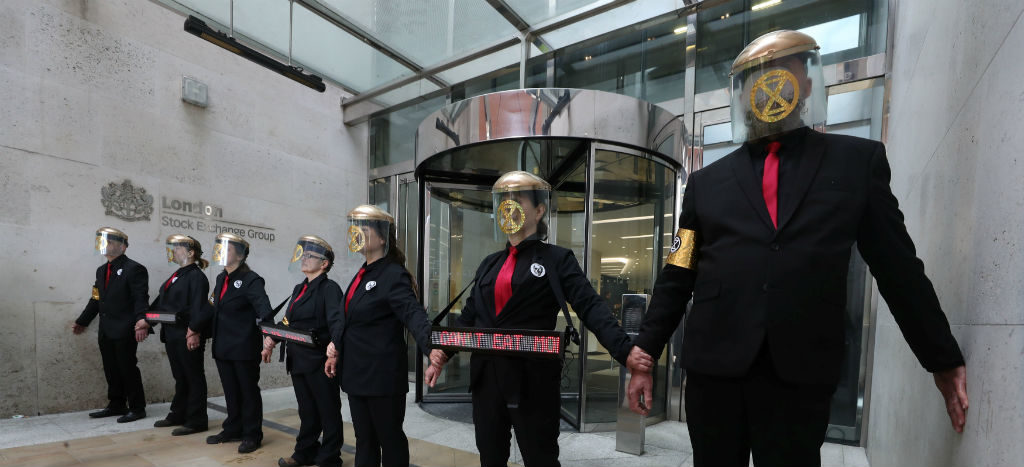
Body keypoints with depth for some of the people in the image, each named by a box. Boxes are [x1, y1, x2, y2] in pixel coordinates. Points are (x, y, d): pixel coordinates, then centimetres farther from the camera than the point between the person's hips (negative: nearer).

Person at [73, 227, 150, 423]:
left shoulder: (134, 269, -10)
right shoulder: (101, 270, 16)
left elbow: (141, 299, -18)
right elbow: (96, 299, 23)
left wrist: (141, 321, -30)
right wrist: (82, 322, 25)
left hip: (124, 331, -8)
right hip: (106, 331, 8)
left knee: (128, 369, -1)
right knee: (111, 370, 15)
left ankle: (137, 408, 9)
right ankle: (116, 405, 28)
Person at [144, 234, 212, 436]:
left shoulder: (196, 276, -14)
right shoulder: (177, 275, 16)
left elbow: (199, 308, -21)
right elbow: (161, 301, 20)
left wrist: (194, 332, -23)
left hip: (188, 337, -9)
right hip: (173, 335, 9)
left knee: (194, 377, 1)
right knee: (179, 376, 19)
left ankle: (196, 421, 10)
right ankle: (178, 415, 32)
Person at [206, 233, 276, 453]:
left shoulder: (250, 280, -15)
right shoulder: (221, 279, 11)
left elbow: (265, 310, -26)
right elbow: (215, 310, 18)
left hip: (244, 348, -7)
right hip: (223, 347, 7)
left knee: (248, 391, 6)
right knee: (231, 391, 18)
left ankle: (252, 435, 19)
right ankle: (233, 429, 34)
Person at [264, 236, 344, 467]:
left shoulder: (329, 288, -12)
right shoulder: (299, 288, 14)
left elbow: (336, 322, -25)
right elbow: (288, 321, 19)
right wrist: (272, 337, 6)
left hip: (319, 361, -8)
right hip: (298, 360, 8)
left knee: (328, 411, 7)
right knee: (307, 410, 20)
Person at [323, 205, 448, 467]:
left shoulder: (393, 275, -16)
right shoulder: (363, 274, 11)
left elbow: (414, 315, -30)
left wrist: (432, 348, -46)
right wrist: (336, 349, 20)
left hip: (383, 375, -8)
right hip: (357, 373, 8)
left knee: (389, 438, 7)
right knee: (364, 439, 19)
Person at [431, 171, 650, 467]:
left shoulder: (557, 259, -4)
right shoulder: (490, 264, 12)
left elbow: (591, 307, -15)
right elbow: (470, 315, 12)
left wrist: (625, 350, -30)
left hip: (532, 380, -5)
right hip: (486, 377, 6)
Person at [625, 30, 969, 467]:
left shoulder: (858, 161, 8)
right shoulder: (706, 181, 7)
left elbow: (898, 267, 10)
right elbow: (676, 277, 6)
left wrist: (944, 360, 13)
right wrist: (645, 353, 3)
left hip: (802, 372, -1)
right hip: (713, 364, 2)